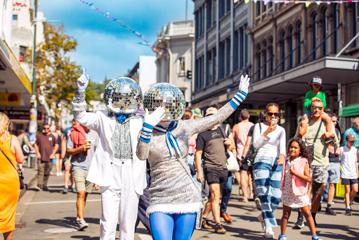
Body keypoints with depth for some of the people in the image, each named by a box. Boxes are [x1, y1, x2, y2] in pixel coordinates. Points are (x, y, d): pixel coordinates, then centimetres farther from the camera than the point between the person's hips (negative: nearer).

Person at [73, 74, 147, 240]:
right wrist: (80, 93, -11)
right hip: (110, 176, -1)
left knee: (128, 223, 9)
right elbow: (81, 117, 1)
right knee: (108, 223, 0)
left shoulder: (140, 122, 10)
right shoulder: (103, 119, 10)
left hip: (132, 178, 1)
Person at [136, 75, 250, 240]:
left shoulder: (184, 127, 4)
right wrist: (148, 126, -35)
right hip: (160, 201, -2)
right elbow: (141, 155, -23)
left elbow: (218, 117, 7)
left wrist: (241, 95, 6)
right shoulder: (146, 133, -2)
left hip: (187, 198, 2)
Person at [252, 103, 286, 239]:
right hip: (262, 161, -4)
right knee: (265, 195, -14)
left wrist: (282, 155, -20)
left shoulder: (281, 130, 16)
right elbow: (256, 145, -3)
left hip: (276, 163, 4)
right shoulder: (259, 126, 7)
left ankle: (264, 216, 25)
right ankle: (268, 226, -12)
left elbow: (282, 146, 2)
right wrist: (267, 132, -15)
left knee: (276, 197, -2)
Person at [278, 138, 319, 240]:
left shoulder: (303, 162, -8)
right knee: (285, 214, 9)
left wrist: (296, 173, -22)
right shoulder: (287, 161, 4)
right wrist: (282, 188, 8)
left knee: (307, 214, 0)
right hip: (288, 192, 3)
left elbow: (309, 179, -14)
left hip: (300, 193, -3)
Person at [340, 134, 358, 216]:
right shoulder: (342, 149, -2)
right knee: (347, 191, -2)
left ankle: (349, 201, 23)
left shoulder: (355, 150, 11)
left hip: (353, 174, 4)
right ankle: (347, 208, 4)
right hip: (345, 174, -4)